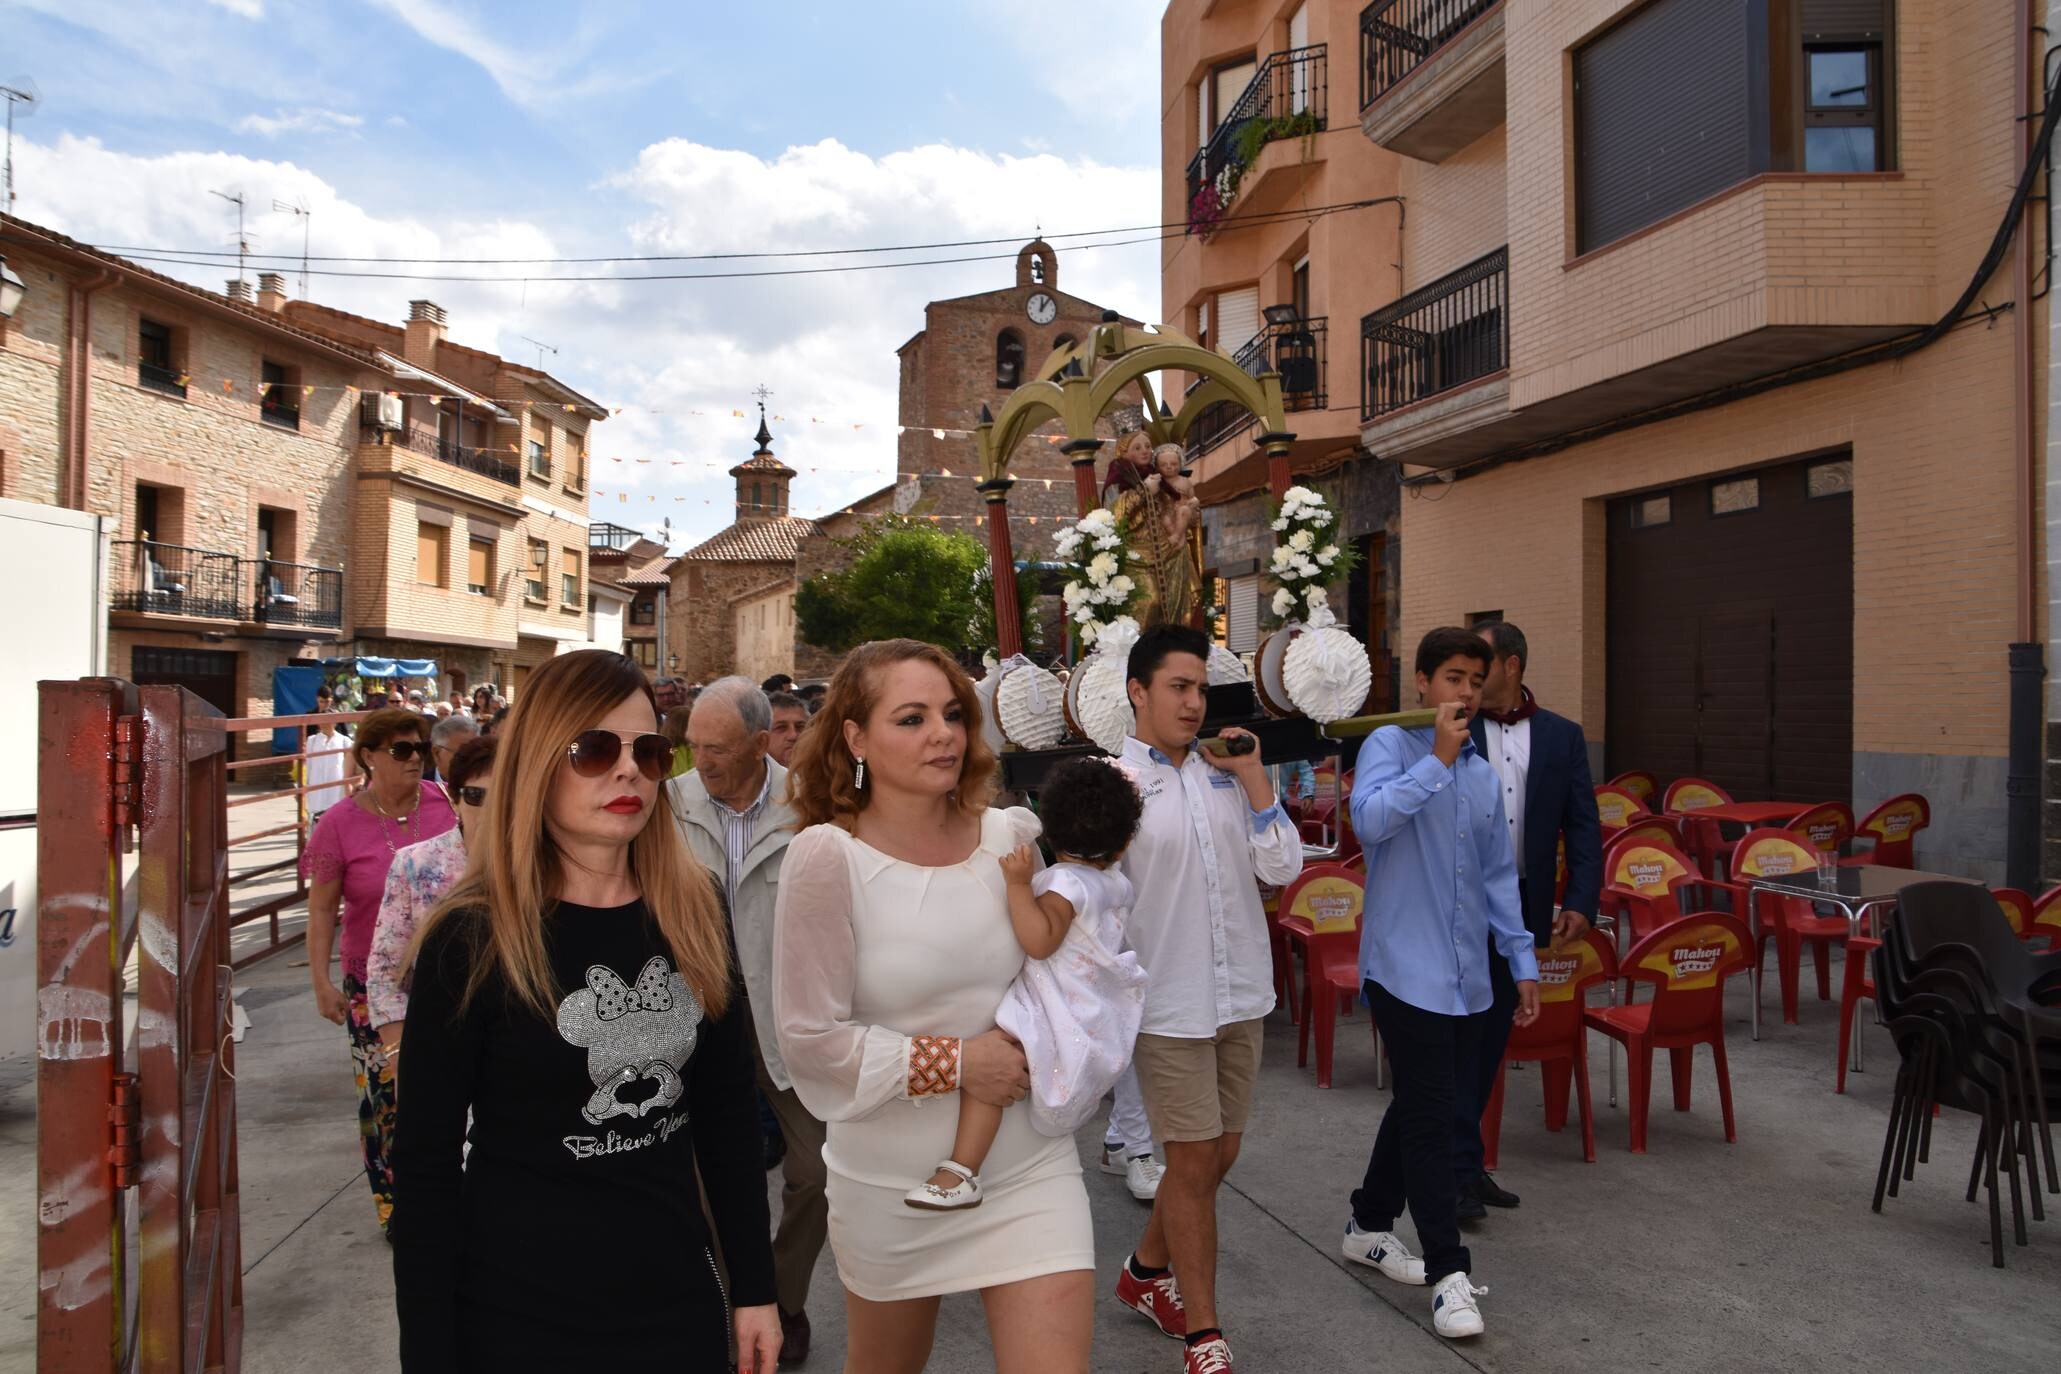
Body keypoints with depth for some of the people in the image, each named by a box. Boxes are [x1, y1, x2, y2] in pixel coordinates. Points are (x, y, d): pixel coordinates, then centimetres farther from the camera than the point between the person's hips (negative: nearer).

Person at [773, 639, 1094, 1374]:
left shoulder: (1017, 835, -5)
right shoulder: (826, 855, -16)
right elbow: (810, 1040, -16)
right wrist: (954, 1063, -19)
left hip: (1029, 1167, 2)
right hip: (889, 1183, -1)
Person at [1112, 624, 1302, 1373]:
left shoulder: (1225, 773, 4)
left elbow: (1283, 867, -1)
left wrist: (1253, 774, -8)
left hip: (1241, 993, 6)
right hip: (1169, 1000, -5)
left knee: (1220, 1152, 16)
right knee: (1193, 1160, 2)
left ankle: (1146, 1272, 39)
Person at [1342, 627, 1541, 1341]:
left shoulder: (1483, 773, 14)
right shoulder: (1390, 746, -6)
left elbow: (1499, 874, 18)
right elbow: (1370, 820, -26)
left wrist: (1523, 961, 16)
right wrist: (1438, 758, -22)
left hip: (1467, 973, 7)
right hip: (1406, 967, -7)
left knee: (1420, 1105, 15)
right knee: (1430, 1115, -4)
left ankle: (1369, 1224, 33)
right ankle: (1447, 1271, 7)